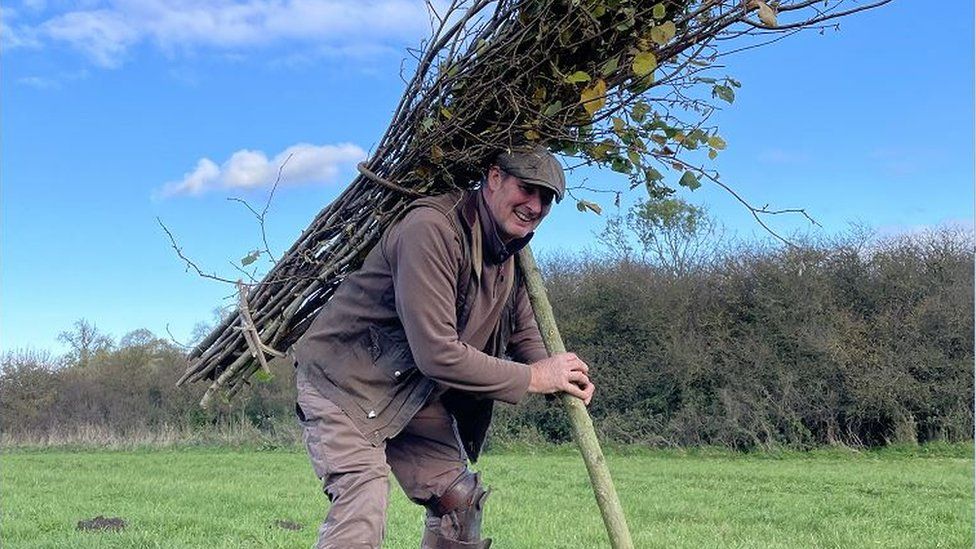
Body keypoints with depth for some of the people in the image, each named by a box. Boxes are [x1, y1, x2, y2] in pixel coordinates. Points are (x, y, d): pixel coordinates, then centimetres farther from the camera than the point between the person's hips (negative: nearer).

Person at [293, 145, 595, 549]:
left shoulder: (511, 255, 3)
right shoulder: (431, 228, -28)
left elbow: (524, 334, 15)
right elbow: (437, 355, -32)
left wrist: (561, 376, -8)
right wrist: (533, 378, -21)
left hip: (417, 393, 9)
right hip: (345, 383, -9)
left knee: (459, 498, 10)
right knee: (362, 516, -22)